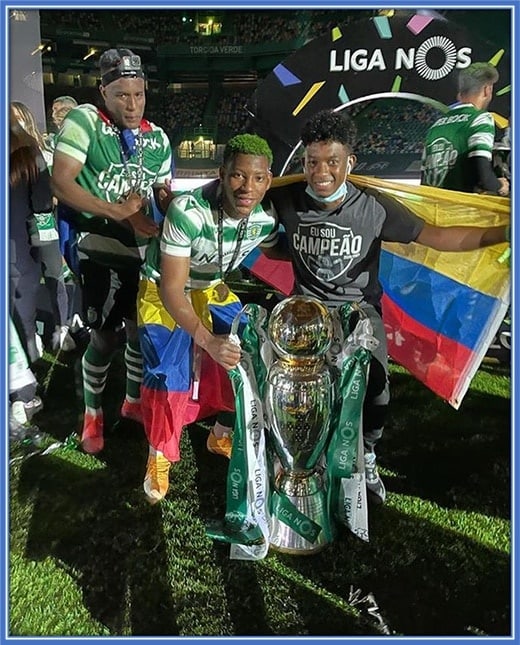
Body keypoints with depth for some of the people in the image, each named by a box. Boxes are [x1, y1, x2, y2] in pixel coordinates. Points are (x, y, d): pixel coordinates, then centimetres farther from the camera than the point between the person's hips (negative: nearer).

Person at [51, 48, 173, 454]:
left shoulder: (158, 139, 8)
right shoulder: (84, 120, -9)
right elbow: (61, 182, -16)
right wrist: (119, 212, -22)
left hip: (145, 249, 5)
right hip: (102, 249, -5)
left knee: (142, 330, 14)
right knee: (105, 337, -1)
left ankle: (133, 400, 36)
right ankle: (93, 414, 22)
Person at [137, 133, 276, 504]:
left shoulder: (265, 220, -18)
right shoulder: (187, 212, -36)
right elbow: (172, 288, -34)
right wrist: (207, 340, -44)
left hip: (213, 291, 5)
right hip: (165, 294, -5)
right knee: (169, 378, -14)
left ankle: (222, 435, 25)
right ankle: (159, 455, 12)